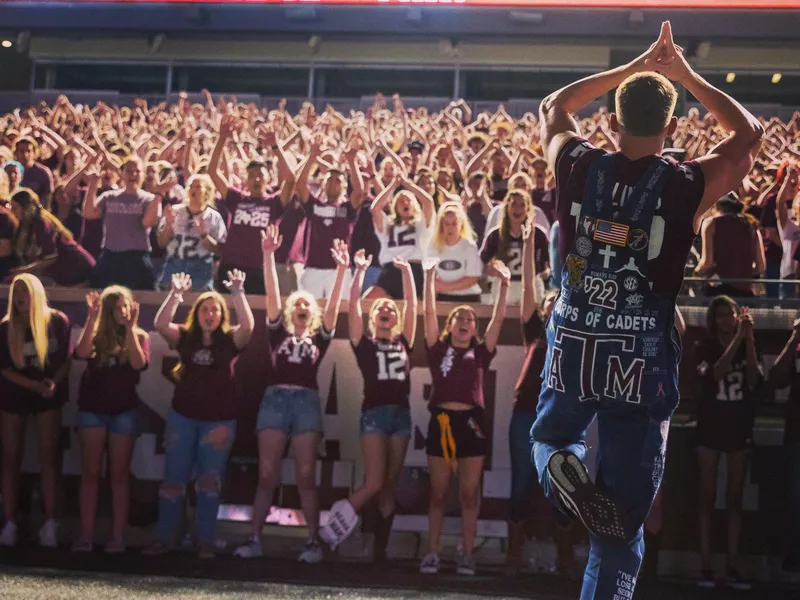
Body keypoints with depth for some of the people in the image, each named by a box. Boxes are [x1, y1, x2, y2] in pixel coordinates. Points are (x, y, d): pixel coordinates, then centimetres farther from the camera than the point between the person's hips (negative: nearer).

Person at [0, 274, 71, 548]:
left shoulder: (58, 321, -10)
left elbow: (68, 359, -3)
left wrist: (53, 383, -21)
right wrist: (37, 385, -21)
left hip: (48, 397, -1)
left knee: (49, 457, -3)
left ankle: (50, 524, -1)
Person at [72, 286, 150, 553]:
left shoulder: (140, 336, 2)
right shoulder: (96, 333, 2)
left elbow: (138, 363, -16)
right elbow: (81, 353, -18)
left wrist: (130, 327, -18)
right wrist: (92, 317, -20)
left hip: (124, 411, 0)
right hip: (92, 408, 0)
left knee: (119, 473, 2)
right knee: (90, 472, 1)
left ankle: (117, 535, 3)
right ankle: (86, 534, 3)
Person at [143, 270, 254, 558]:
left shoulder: (230, 340, 0)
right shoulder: (185, 337, 4)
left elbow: (248, 326, -19)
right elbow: (160, 324, -12)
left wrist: (237, 293, -25)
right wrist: (176, 294, -20)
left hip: (219, 420, -1)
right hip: (183, 416, 1)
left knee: (209, 481, 2)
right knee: (173, 479, 4)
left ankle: (205, 541, 7)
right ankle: (163, 538, 11)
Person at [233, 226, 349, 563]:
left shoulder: (320, 338, 14)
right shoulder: (278, 332, 13)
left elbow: (333, 308, 2)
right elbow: (272, 296, 4)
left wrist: (341, 270, -9)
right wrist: (268, 255, -6)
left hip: (306, 402, 0)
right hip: (275, 399, 0)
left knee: (306, 476, -1)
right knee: (266, 474, -2)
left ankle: (313, 542, 1)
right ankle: (254, 539, 0)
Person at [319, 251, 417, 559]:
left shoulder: (403, 343, 14)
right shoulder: (364, 344, 7)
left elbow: (412, 304, 10)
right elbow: (354, 306, -1)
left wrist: (407, 271, 7)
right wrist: (360, 271, -3)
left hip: (402, 414, 3)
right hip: (374, 413, -3)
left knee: (389, 486, 5)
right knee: (374, 484, -15)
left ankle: (380, 549, 9)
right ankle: (338, 519, 6)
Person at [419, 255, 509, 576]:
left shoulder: (480, 352, 10)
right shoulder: (438, 349, 9)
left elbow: (499, 319, 3)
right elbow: (429, 314, 1)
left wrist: (504, 286, -6)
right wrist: (429, 278, -8)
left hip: (471, 422, 0)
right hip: (441, 421, 0)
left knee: (469, 494, 3)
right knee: (438, 493, 5)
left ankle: (467, 555, 7)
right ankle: (432, 552, 9)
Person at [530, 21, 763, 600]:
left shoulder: (579, 166, -2)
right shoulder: (688, 184, -7)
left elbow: (553, 108, 21)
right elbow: (750, 133, 13)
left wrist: (632, 69, 22)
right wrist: (687, 76, 18)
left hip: (573, 351, 2)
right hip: (643, 362, -2)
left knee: (550, 437, 29)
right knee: (622, 525, 5)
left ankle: (561, 468, -6)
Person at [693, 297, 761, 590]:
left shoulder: (749, 346, 4)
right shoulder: (703, 347, -2)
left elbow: (754, 380, -13)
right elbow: (715, 374, -21)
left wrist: (749, 338, -17)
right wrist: (737, 338, -22)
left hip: (740, 430, 2)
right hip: (710, 430, -2)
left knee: (734, 499, 4)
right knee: (708, 498, -1)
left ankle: (732, 568, 6)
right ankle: (706, 567, 0)